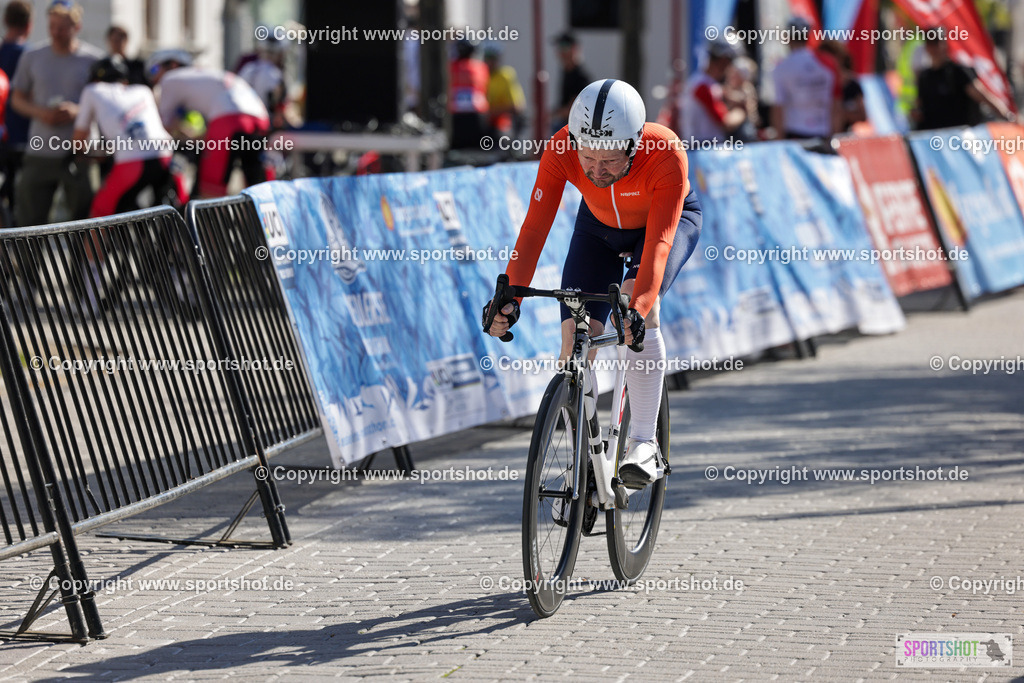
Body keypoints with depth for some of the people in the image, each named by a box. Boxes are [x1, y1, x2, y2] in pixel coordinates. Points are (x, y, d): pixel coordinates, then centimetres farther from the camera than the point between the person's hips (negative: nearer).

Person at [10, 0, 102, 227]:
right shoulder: (32, 58, 9)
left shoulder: (94, 59, 2)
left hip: (79, 155, -2)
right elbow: (17, 99, 14)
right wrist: (40, 113, -7)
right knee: (27, 220, 1)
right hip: (39, 154, 2)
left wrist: (78, 111, -16)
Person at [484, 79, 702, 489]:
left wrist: (638, 308, -56)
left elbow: (659, 241, -43)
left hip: (673, 220, -3)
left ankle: (644, 443, -27)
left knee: (638, 300, -32)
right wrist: (510, 297, -44)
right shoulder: (561, 150, -32)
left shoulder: (667, 155, -39)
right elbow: (535, 227, -33)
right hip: (600, 225, 3)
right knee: (575, 340, -12)